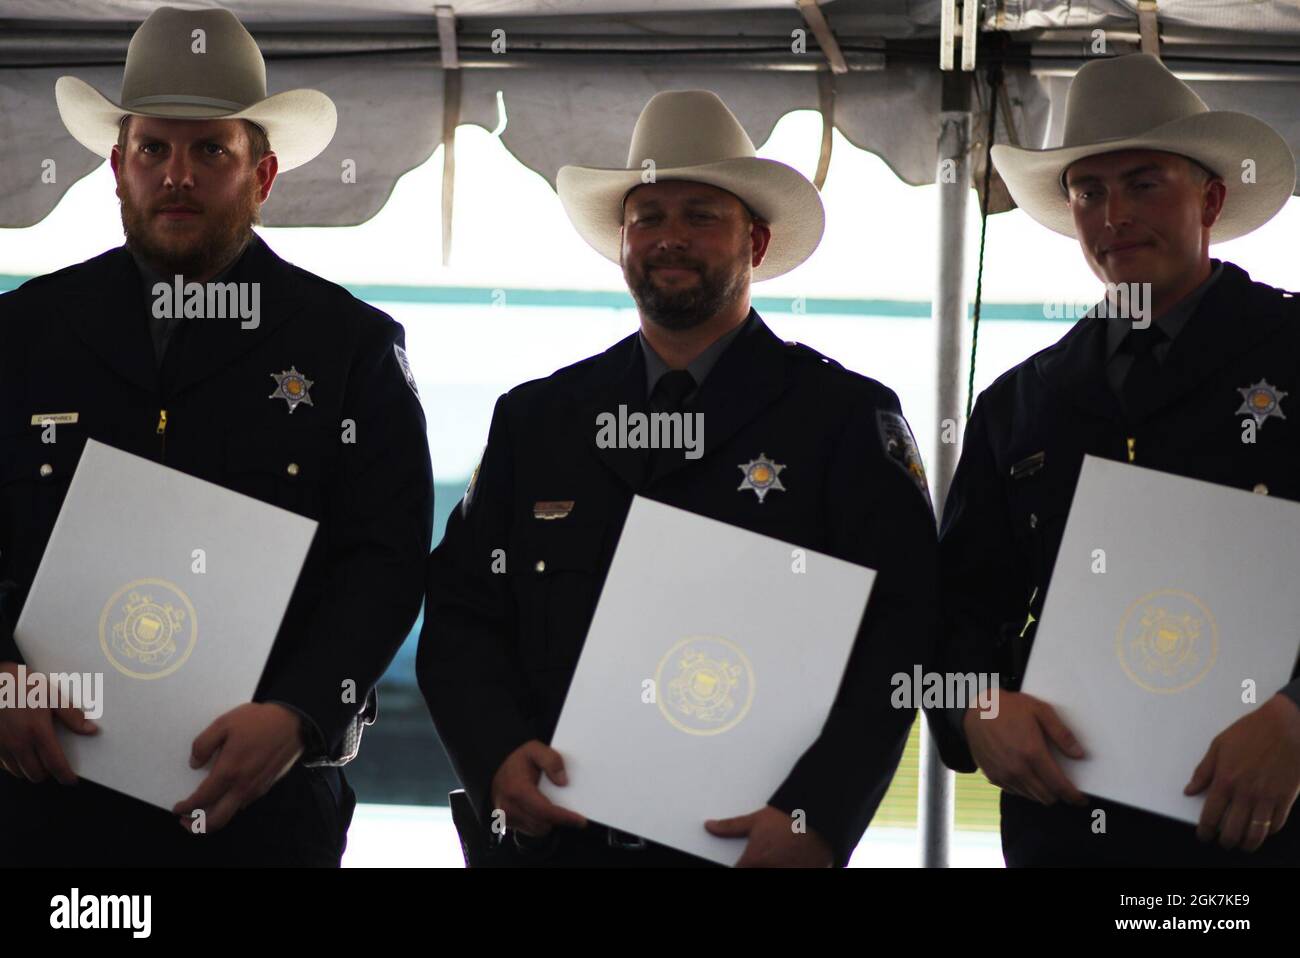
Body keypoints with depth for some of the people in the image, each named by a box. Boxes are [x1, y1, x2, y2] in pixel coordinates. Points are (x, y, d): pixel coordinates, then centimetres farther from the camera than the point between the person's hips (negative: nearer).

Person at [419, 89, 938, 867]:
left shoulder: (845, 417, 0)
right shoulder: (536, 420, 11)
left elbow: (897, 635, -8)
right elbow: (461, 613, 8)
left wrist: (814, 819, -20)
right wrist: (497, 756, -11)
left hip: (751, 843, -3)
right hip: (546, 840, 3)